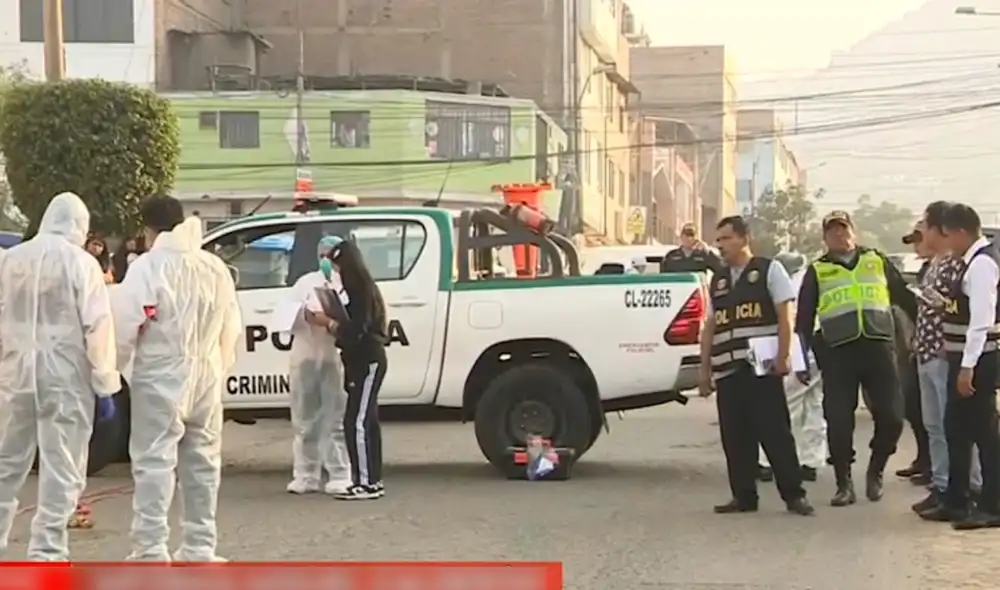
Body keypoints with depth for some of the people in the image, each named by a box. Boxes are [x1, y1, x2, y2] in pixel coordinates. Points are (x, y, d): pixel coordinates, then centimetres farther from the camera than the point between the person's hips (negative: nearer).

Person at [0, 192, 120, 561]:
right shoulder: (81, 262, -7)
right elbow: (97, 327, -11)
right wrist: (105, 385, -7)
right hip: (65, 376, -5)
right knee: (61, 469, 0)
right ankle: (46, 553, -2)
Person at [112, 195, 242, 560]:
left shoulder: (147, 266, -10)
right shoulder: (215, 268, 9)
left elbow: (125, 325, -13)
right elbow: (232, 329, 15)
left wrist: (112, 367, 1)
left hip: (161, 379, -6)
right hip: (206, 378, 6)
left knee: (154, 461, -6)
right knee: (202, 461, 13)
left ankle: (151, 549, -11)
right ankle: (200, 546, 18)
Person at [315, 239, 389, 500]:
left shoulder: (363, 291, -16)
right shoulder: (355, 290, 14)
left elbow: (354, 331, -21)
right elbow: (349, 324, 11)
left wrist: (326, 322, -13)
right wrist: (328, 321, -5)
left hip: (368, 362, -10)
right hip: (362, 361, 10)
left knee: (356, 422, -11)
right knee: (367, 421, 12)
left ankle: (366, 483, -10)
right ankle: (373, 480, 18)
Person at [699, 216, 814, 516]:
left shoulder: (769, 270, 3)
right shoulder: (717, 280, 17)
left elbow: (785, 316, -4)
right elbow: (710, 327, 17)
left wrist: (783, 356, -13)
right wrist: (705, 369, 14)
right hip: (726, 369, 5)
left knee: (775, 431, -5)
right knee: (735, 436, 4)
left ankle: (793, 494, 1)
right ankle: (743, 496, 11)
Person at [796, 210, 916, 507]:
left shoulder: (877, 260, 15)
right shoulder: (817, 271, 12)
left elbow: (905, 298, 17)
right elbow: (804, 319, 11)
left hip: (879, 346, 1)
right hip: (838, 352, -1)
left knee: (891, 416, -4)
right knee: (839, 421, -4)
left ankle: (875, 471, 19)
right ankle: (844, 483, 9)